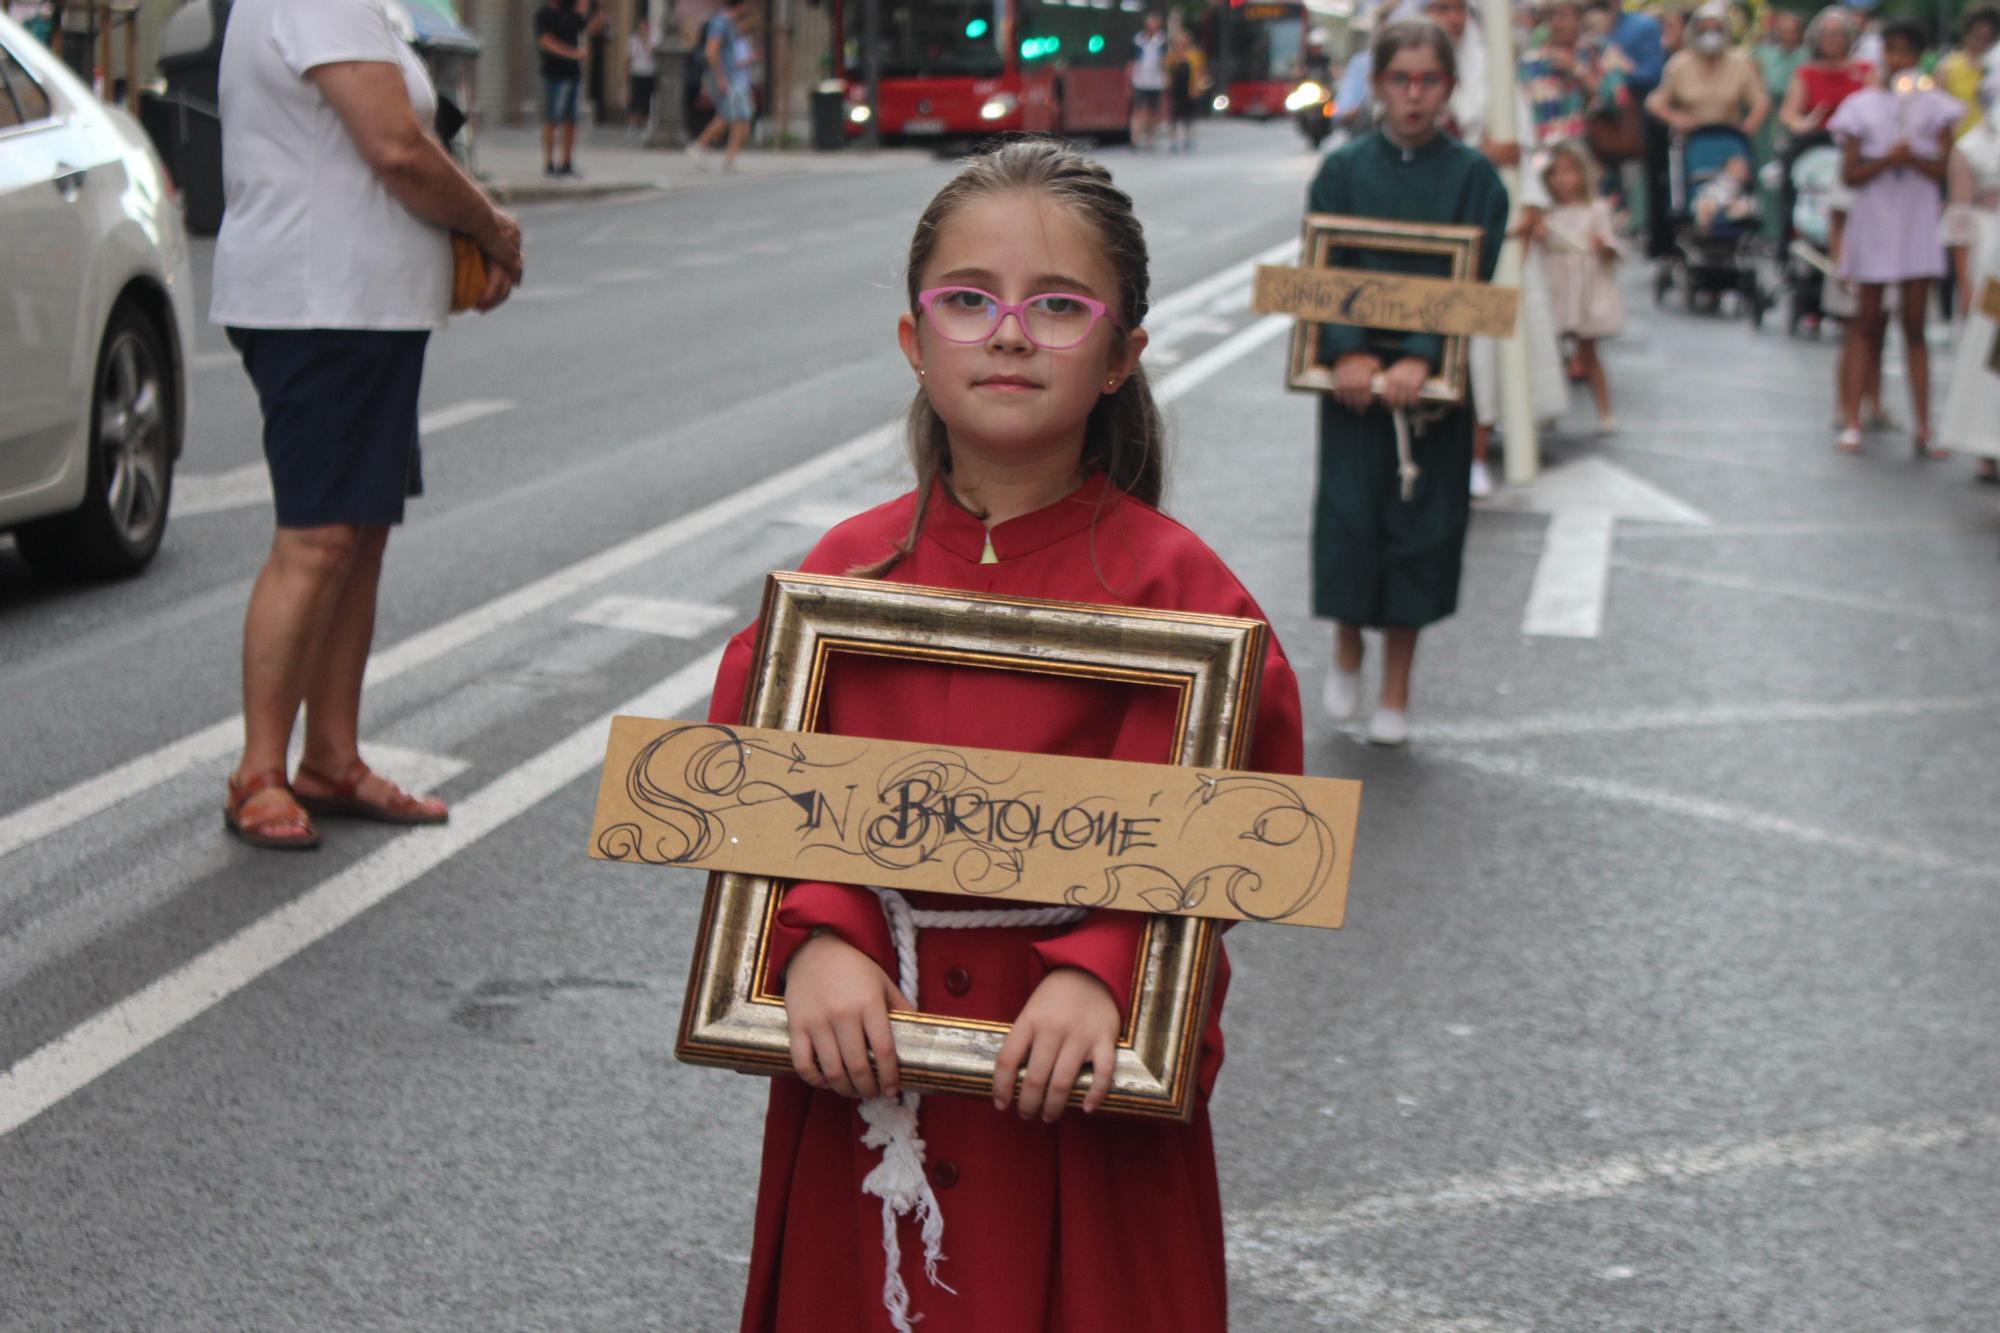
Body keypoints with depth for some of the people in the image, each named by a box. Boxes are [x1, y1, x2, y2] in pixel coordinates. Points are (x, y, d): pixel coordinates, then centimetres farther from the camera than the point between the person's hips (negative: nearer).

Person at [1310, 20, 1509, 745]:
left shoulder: (1473, 176, 0)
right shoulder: (1344, 170, 2)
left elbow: (1473, 279, -7)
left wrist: (1420, 359, -20)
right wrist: (1347, 352, -19)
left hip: (1433, 377, 0)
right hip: (1354, 371, 0)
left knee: (1419, 521, 3)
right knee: (1349, 514, -4)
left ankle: (1395, 690, 13)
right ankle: (1346, 648, 22)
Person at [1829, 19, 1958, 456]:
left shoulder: (1933, 105, 4)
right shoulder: (1862, 106, 2)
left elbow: (1942, 169, -2)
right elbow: (1850, 174, -2)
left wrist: (1913, 157, -20)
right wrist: (1887, 160, -18)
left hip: (1919, 221, 1)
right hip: (1873, 219, -1)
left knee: (1915, 325, 3)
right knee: (1865, 321, 2)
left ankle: (1923, 428, 4)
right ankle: (1851, 420, 5)